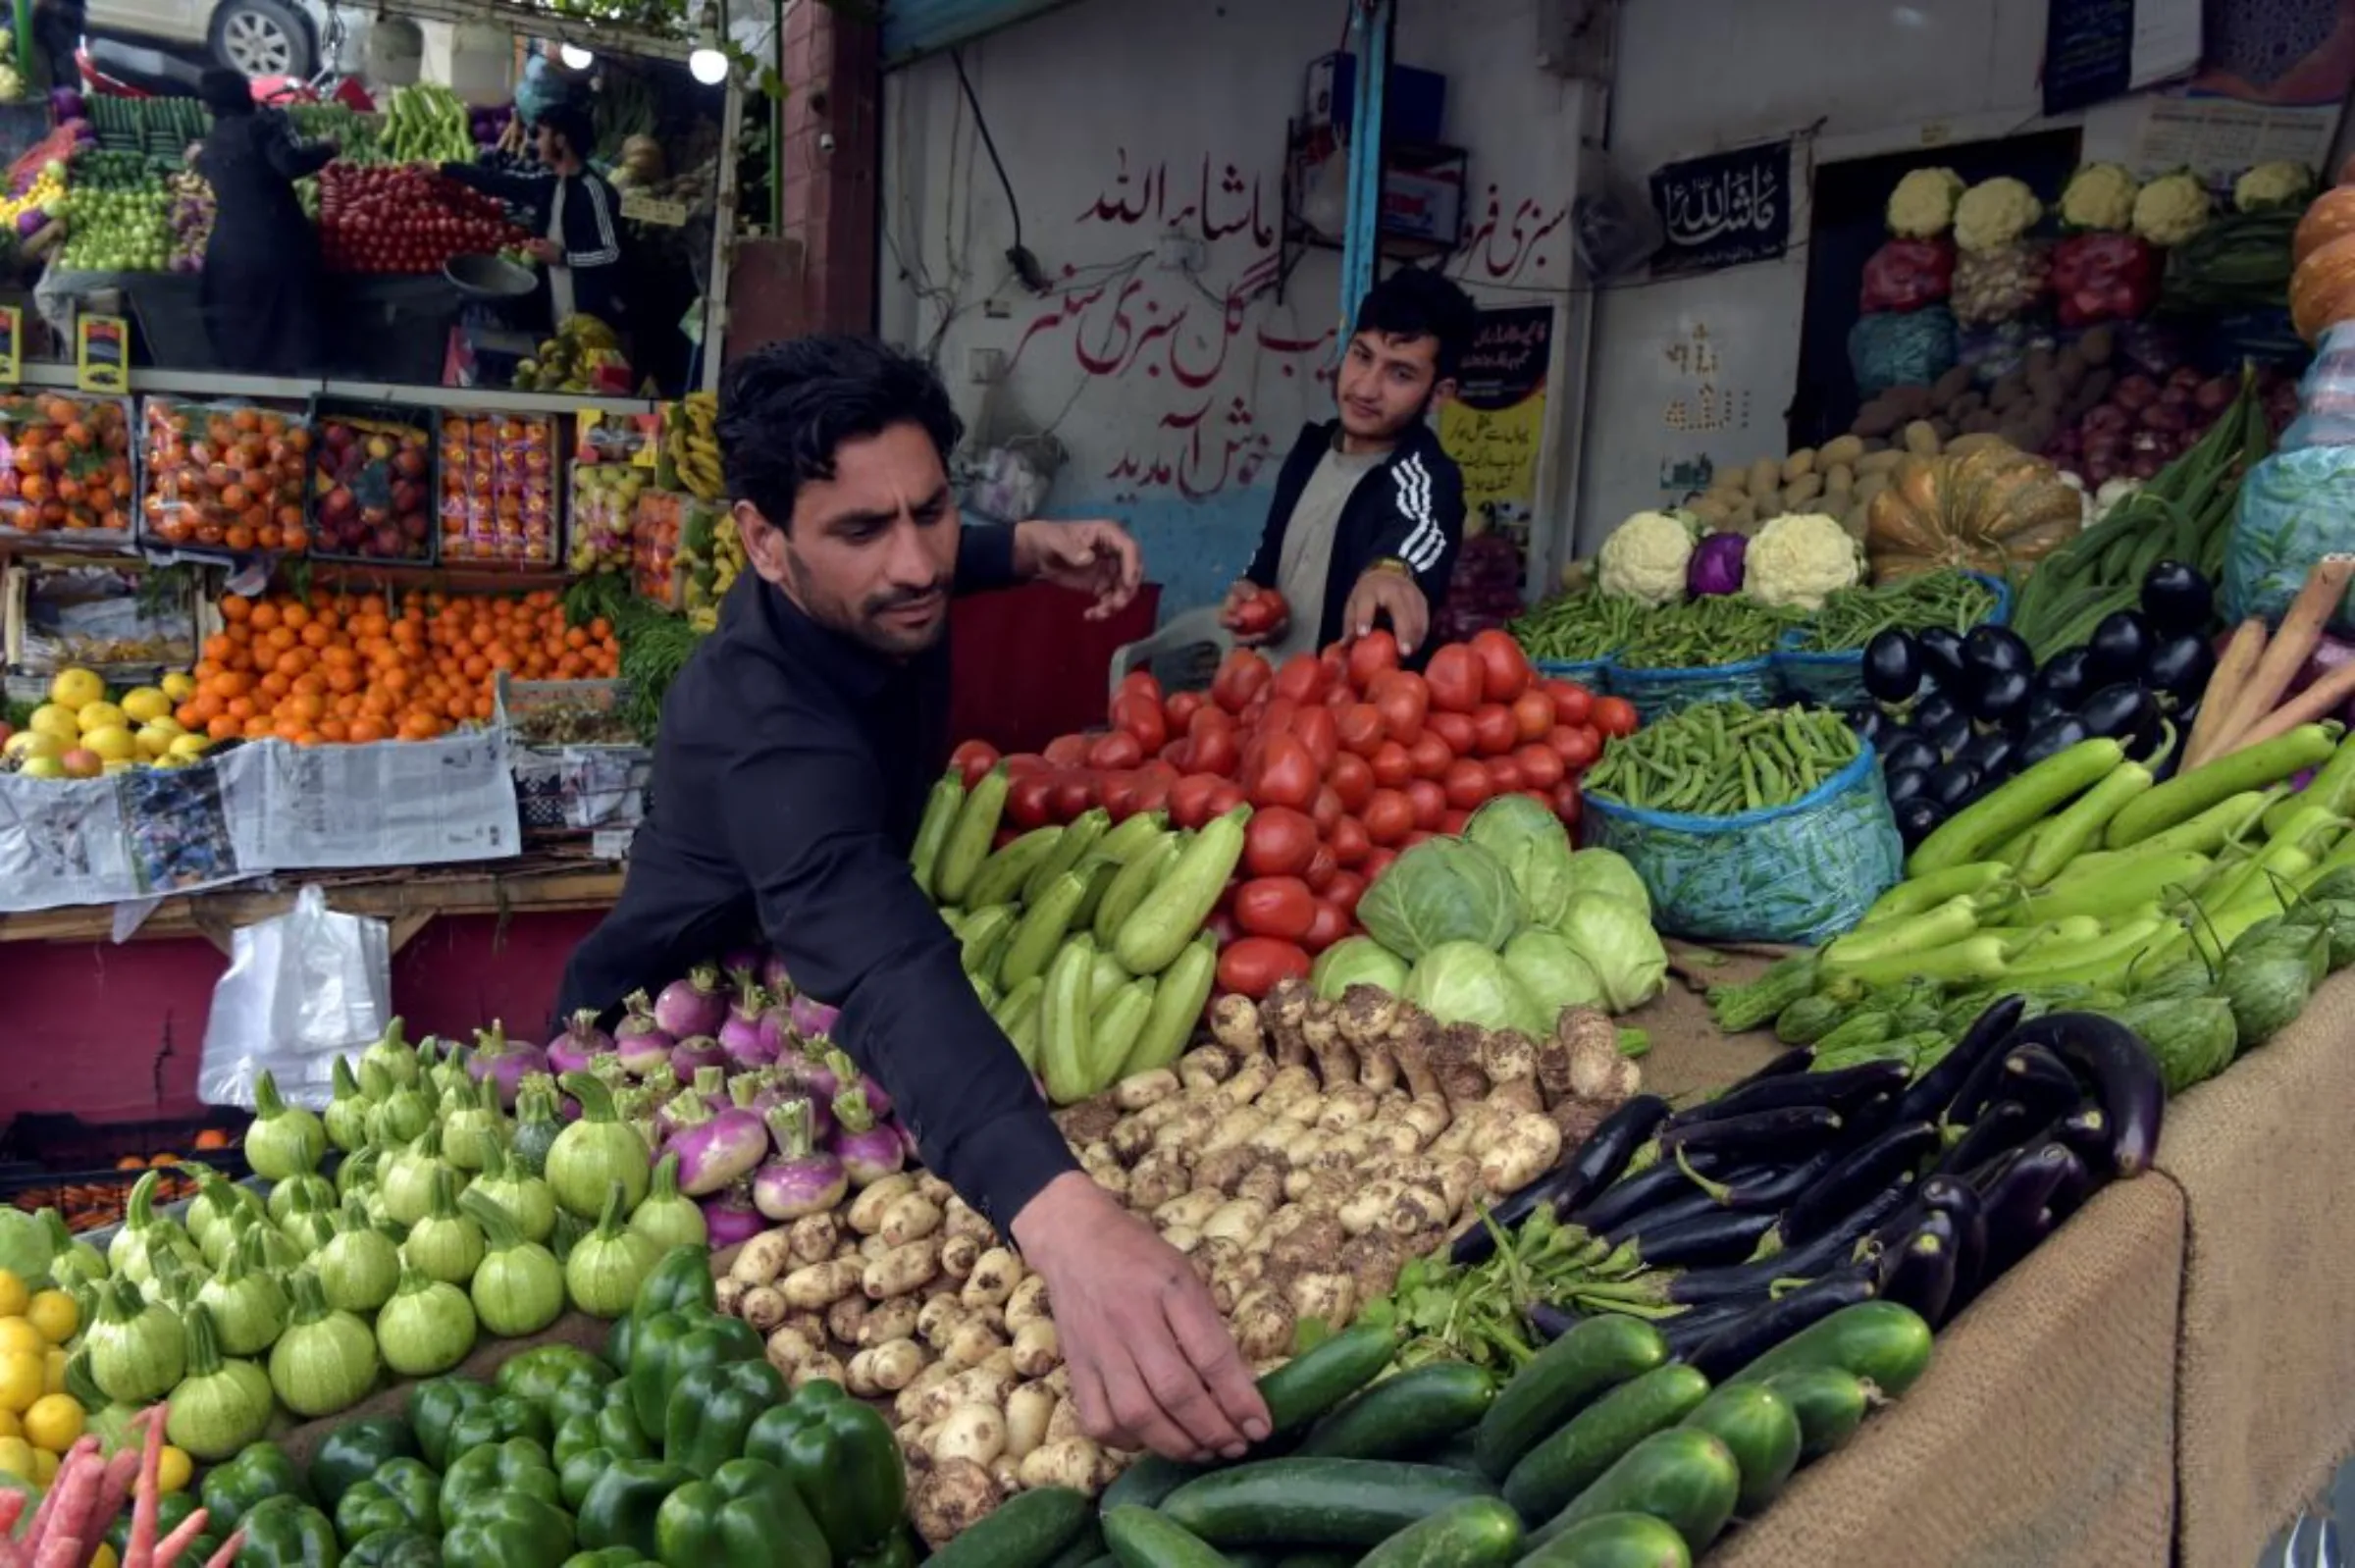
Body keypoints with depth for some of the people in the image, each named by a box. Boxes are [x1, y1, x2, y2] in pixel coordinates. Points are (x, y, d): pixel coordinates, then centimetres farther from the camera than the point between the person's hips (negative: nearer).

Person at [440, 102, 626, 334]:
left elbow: (612, 254, -21)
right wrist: (443, 169, 24)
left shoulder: (593, 191, -16)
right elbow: (502, 183, 21)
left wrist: (562, 257, -15)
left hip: (593, 317, -9)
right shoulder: (550, 184, 10)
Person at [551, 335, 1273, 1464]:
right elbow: (888, 972, -60)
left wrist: (1023, 548, -12)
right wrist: (1064, 1215, -76)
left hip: (793, 994, 7)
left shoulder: (858, 591, -18)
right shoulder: (767, 728, -42)